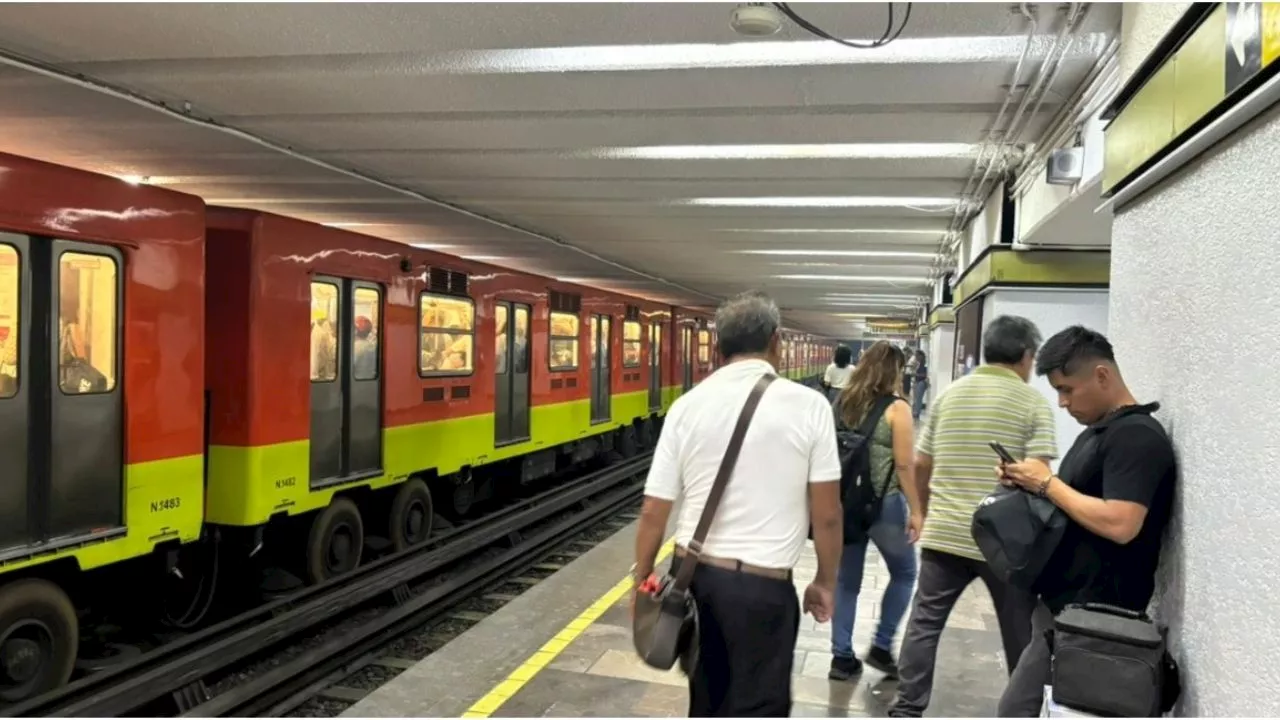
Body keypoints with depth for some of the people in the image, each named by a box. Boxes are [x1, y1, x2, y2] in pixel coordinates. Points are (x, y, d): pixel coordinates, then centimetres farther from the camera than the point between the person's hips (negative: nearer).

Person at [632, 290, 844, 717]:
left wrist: (642, 581, 12)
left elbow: (653, 511, -1)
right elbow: (826, 515, -6)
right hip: (760, 585, -4)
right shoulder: (808, 406, -8)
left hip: (691, 572, 4)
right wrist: (825, 582, 9)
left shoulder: (687, 405, -2)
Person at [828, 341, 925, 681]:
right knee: (904, 574, 17)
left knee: (846, 579, 12)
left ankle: (841, 657, 15)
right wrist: (916, 511, -6)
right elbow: (904, 465, -13)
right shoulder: (896, 408, -10)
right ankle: (881, 647, 17)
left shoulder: (842, 403, 4)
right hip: (883, 503, -5)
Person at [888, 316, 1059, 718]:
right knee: (1020, 634, 13)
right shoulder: (1033, 402, -6)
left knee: (924, 623, 9)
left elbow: (920, 465, 10)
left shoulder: (949, 395, 7)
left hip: (943, 532, 4)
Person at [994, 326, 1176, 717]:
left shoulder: (1137, 436, -18)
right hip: (1071, 603, 10)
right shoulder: (1098, 431, 14)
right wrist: (1027, 482, 2)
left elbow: (1119, 524, -29)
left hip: (1092, 611, -10)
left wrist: (1048, 483, -18)